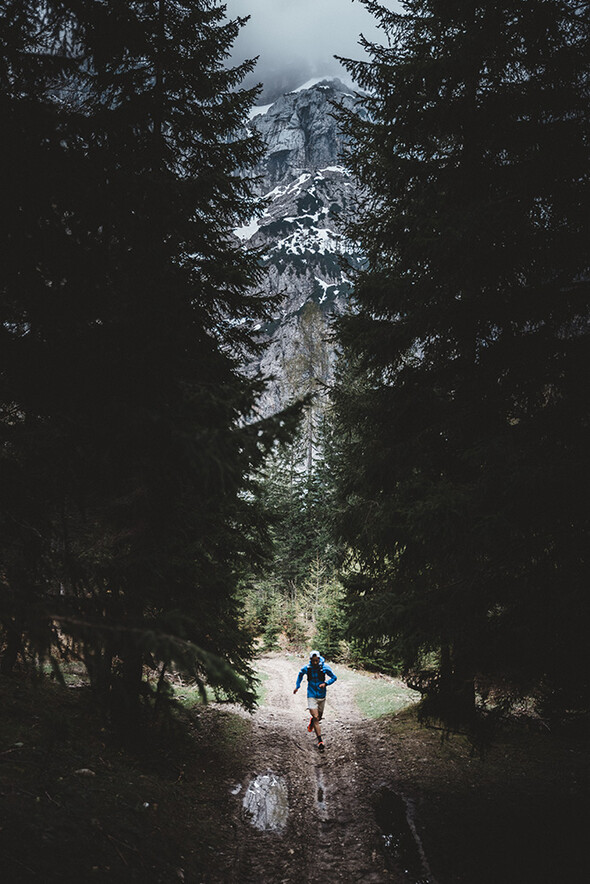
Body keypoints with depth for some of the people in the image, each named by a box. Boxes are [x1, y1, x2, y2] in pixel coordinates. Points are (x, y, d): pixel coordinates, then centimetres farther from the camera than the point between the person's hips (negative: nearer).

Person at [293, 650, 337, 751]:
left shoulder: (325, 667, -13)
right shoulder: (306, 668, -10)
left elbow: (334, 677, -2)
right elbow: (300, 674, 13)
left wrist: (325, 683, -19)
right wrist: (297, 686, 12)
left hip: (322, 696, 2)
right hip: (311, 696, -1)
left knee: (319, 717, 15)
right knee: (316, 718, -11)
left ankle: (312, 721, 51)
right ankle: (320, 741, -5)